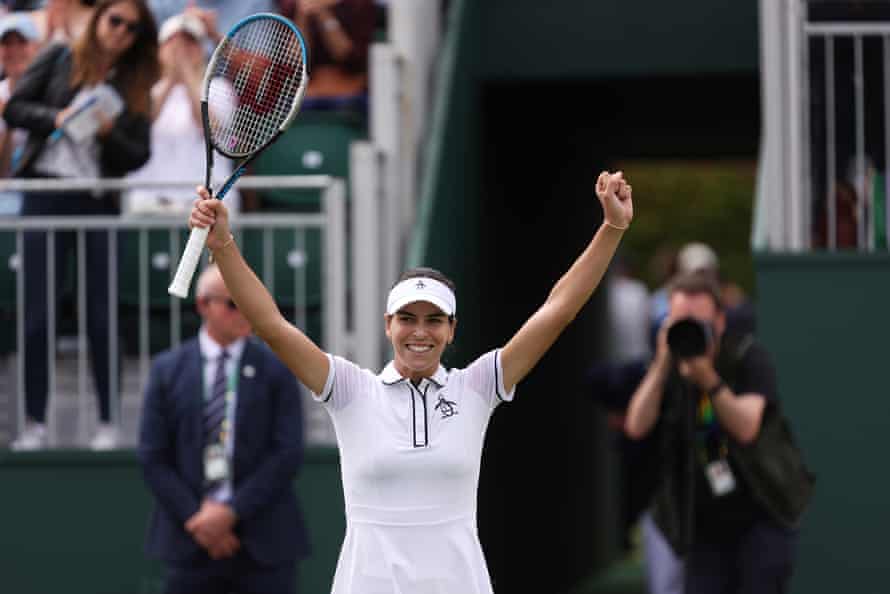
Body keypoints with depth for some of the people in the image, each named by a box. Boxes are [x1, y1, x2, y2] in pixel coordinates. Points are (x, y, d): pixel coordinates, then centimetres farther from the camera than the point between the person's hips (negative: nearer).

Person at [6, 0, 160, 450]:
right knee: (37, 315, -3)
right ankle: (34, 423, 2)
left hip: (99, 204, 2)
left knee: (101, 317, 0)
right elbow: (14, 108, 2)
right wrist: (55, 118, -14)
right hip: (46, 196, -2)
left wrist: (110, 133, -11)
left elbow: (139, 156, 7)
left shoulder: (135, 88, 12)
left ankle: (108, 423, 6)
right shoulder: (60, 60, 7)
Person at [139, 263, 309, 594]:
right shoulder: (167, 370, 6)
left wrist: (233, 512, -10)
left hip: (264, 541, -1)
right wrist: (196, 518, -8)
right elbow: (153, 457, 3)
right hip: (191, 541, 1)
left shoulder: (277, 369, 3)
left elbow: (288, 453, -3)